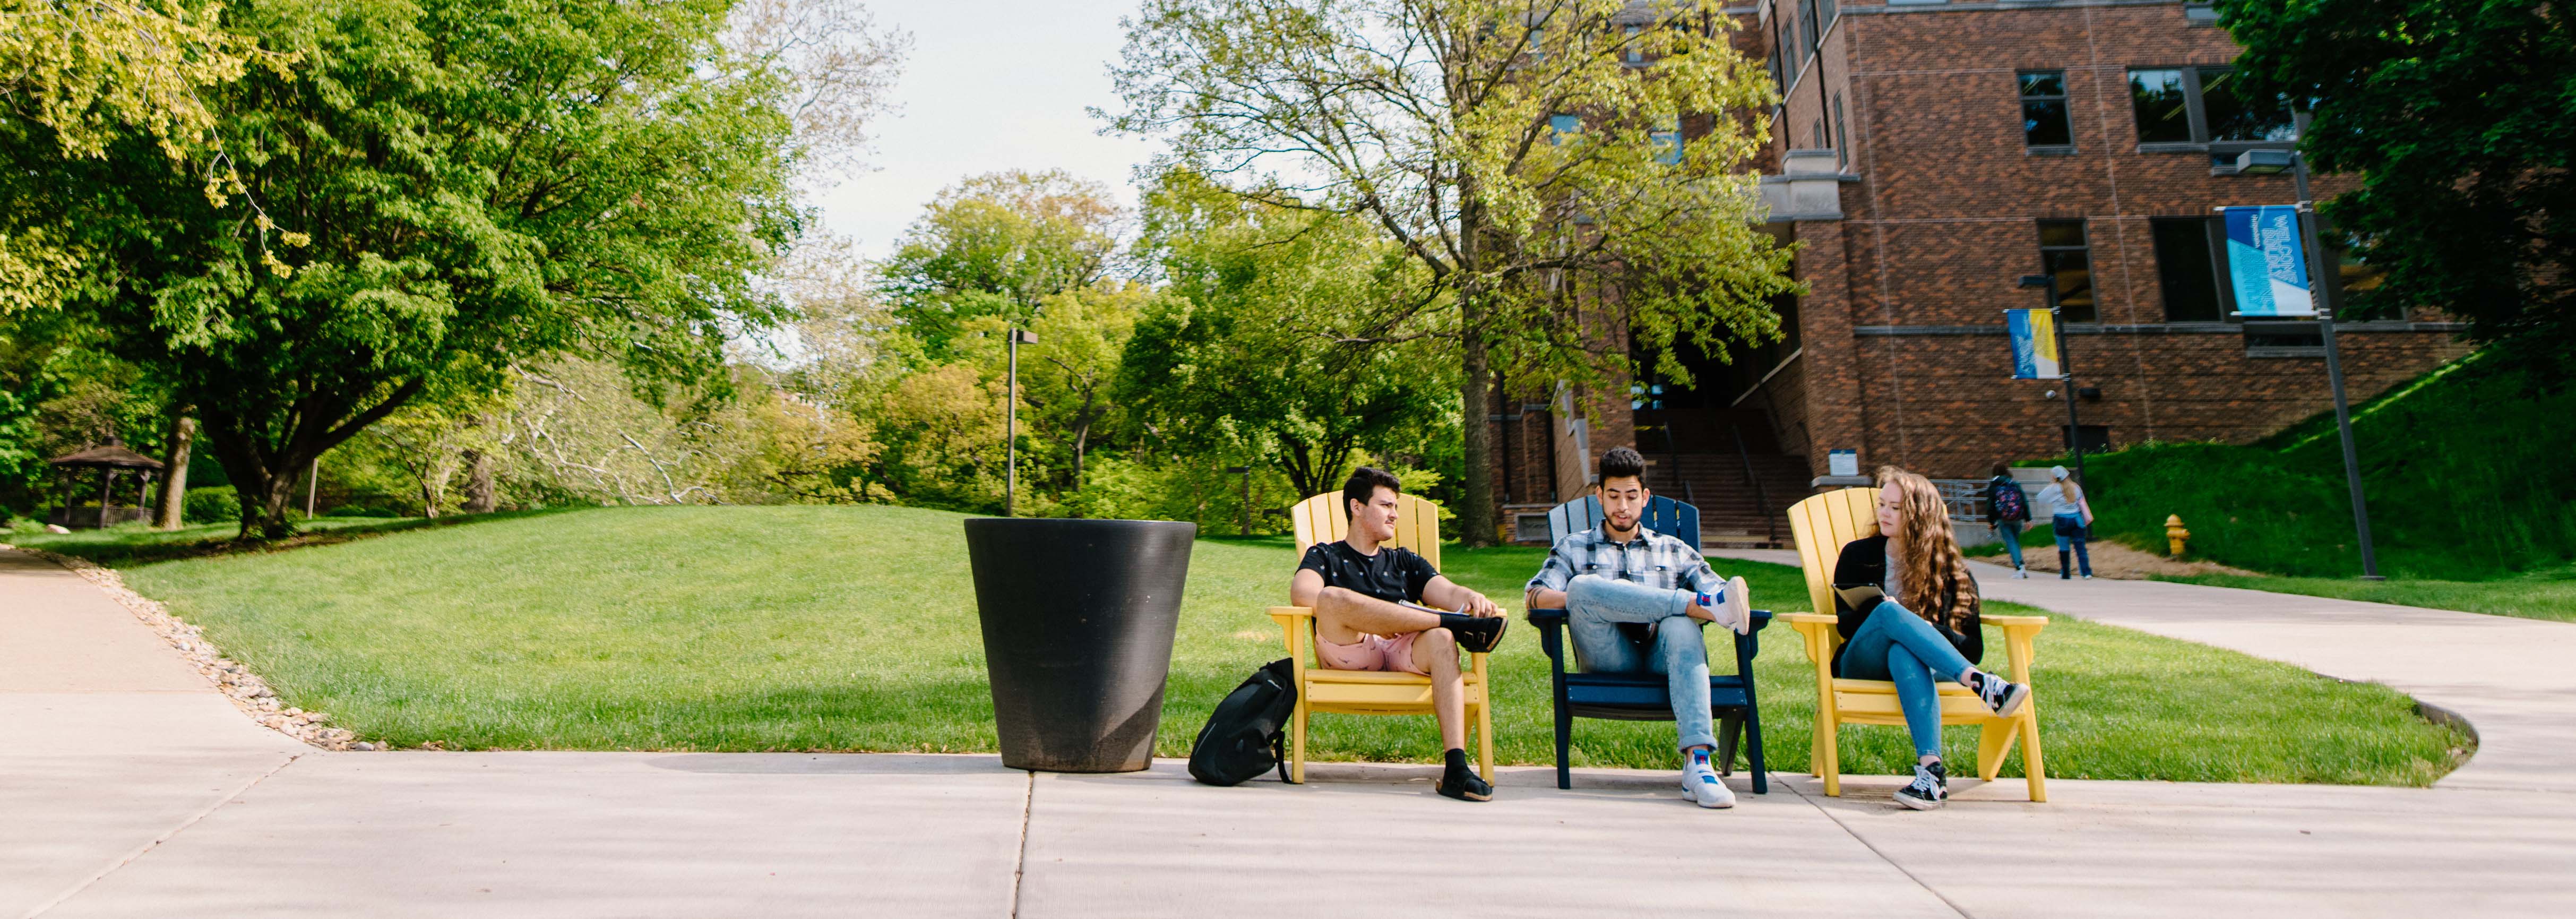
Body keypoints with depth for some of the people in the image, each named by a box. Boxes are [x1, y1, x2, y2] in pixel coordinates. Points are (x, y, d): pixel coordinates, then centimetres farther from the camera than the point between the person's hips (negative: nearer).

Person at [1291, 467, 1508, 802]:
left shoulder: (1406, 561, 31)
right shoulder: (1325, 556, 21)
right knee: (1333, 597, -32)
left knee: (1440, 639, -31)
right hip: (1346, 654, -2)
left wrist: (1472, 598, -13)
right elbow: (1301, 592, -2)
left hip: (1404, 653, 3)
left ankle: (1457, 767, -43)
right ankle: (1456, 623, -24)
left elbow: (1445, 590, 11)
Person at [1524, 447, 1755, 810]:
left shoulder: (1674, 550, 28)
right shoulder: (1574, 547, 25)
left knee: (1681, 626, -36)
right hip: (1609, 660, -1)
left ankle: (1697, 760, -48)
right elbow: (1538, 596, 8)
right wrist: (1583, 599, -11)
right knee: (1582, 585, -29)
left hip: (1663, 657, 1)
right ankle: (1706, 605, -30)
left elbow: (1716, 589, 16)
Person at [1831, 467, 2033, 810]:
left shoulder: (1952, 571, 11)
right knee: (1890, 611, -34)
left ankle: (1931, 769, -55)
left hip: (1923, 664, 0)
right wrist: (1879, 613, -15)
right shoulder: (1857, 555, 15)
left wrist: (1930, 629, -15)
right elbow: (1845, 624, 7)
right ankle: (1983, 685, -48)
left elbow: (1973, 648, 5)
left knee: (1904, 654, -40)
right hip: (1863, 666, 1)